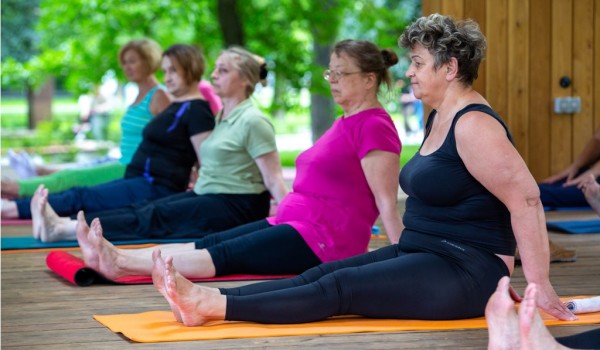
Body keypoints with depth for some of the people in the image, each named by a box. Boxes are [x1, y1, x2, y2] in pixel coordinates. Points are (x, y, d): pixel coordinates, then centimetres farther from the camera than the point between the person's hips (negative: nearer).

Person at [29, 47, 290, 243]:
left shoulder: (252, 121, -13)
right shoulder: (222, 117, 16)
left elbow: (274, 179, -16)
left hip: (238, 208, -9)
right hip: (207, 196, 9)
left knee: (153, 219, -20)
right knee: (143, 209, -9)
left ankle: (63, 230, -30)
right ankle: (63, 225, -22)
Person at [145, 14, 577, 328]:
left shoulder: (473, 124, -18)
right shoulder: (440, 118, 14)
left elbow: (526, 199, -22)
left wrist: (538, 282, -22)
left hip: (466, 273, -9)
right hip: (419, 253, 9)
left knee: (340, 288, -19)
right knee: (325, 273, -7)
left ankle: (213, 306, -27)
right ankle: (208, 300, -19)